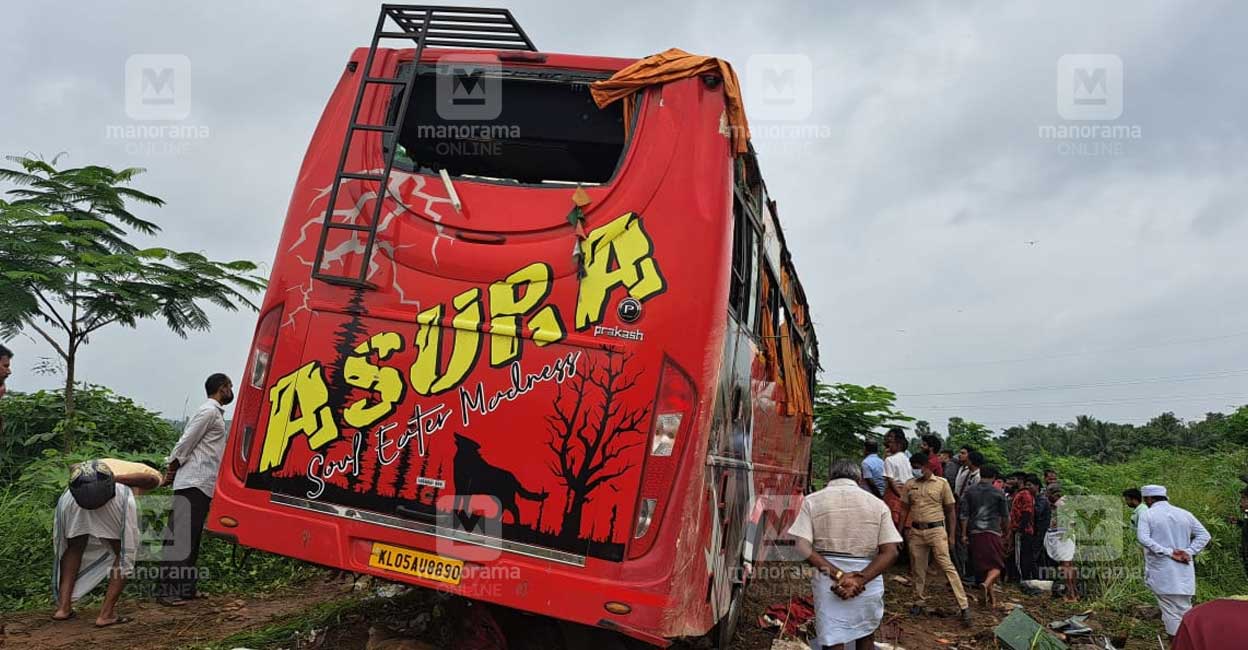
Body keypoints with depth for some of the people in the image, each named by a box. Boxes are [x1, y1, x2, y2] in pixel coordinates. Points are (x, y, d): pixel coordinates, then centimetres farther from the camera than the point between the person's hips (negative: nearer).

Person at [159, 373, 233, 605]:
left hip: (203, 485, 9)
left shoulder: (215, 412, 20)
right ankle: (168, 591, -8)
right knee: (181, 536, -9)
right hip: (193, 484, -9)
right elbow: (185, 443, -13)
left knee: (192, 538, 11)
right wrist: (172, 470, -5)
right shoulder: (209, 411, -9)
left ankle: (185, 588, 15)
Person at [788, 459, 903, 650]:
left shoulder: (812, 500, 1)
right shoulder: (877, 504, 3)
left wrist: (838, 575, -16)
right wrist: (859, 580, -16)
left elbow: (803, 548, -12)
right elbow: (890, 552, -8)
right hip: (867, 581, 1)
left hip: (828, 580, -1)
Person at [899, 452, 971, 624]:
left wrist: (951, 535, -1)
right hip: (916, 531, 4)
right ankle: (920, 602, 22)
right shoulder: (910, 485, 7)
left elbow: (950, 511, 2)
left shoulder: (942, 483, -2)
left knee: (947, 566, -9)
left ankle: (964, 606, -7)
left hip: (936, 530, -4)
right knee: (918, 569, 9)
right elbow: (904, 509, 13)